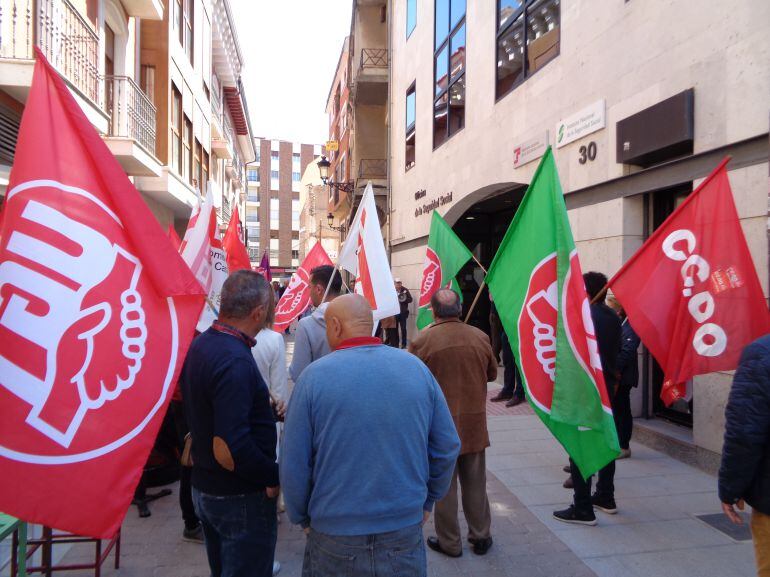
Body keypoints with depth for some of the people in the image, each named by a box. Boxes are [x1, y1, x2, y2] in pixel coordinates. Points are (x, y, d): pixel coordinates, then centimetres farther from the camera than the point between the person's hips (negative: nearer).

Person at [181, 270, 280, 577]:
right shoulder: (235, 362, -28)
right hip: (241, 497, -9)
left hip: (203, 487, 9)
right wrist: (276, 476, -19)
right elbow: (230, 450, -32)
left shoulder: (198, 346, 2)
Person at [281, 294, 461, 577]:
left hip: (334, 532, -2)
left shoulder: (314, 376, -13)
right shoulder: (416, 367, -5)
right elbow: (447, 447, 0)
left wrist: (301, 518, 7)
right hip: (406, 530, 2)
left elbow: (293, 464, -9)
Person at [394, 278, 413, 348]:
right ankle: (396, 343, 17)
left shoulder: (405, 290, -3)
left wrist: (404, 299, -18)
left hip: (403, 312, -1)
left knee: (403, 328, 2)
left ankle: (404, 344, 10)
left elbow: (410, 299, -2)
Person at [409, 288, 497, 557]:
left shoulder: (422, 341, -17)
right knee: (475, 482, 18)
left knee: (444, 484, 12)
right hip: (474, 422, 3)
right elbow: (492, 374, 7)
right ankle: (481, 537, 31)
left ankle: (449, 542, 24)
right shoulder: (480, 337, -7)